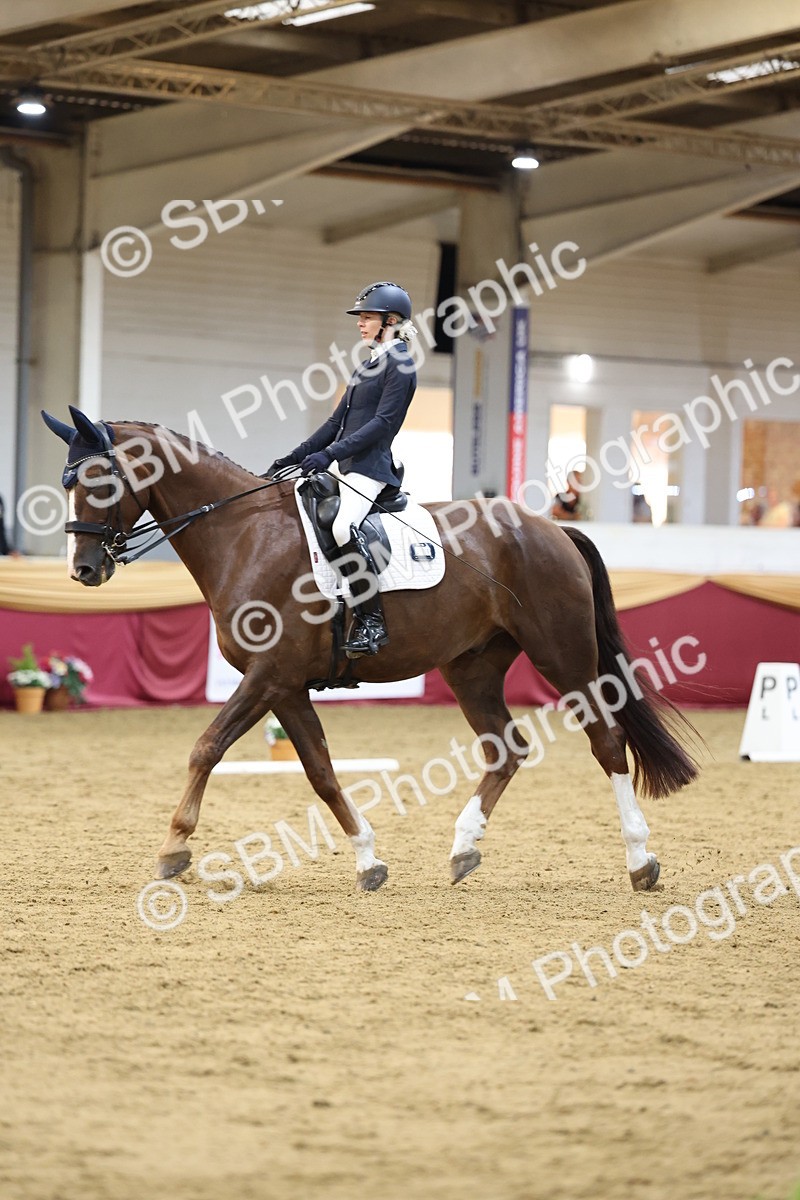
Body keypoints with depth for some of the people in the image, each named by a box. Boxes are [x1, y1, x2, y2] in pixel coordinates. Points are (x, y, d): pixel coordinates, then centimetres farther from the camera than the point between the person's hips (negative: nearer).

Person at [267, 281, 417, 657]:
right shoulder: (367, 367, 21)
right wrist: (295, 457, 15)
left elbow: (382, 422, -16)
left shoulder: (400, 366, -6)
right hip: (342, 466, 10)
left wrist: (330, 454, -23)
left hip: (369, 467, -10)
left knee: (342, 527, -33)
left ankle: (372, 621, -27)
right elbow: (337, 422, 22)